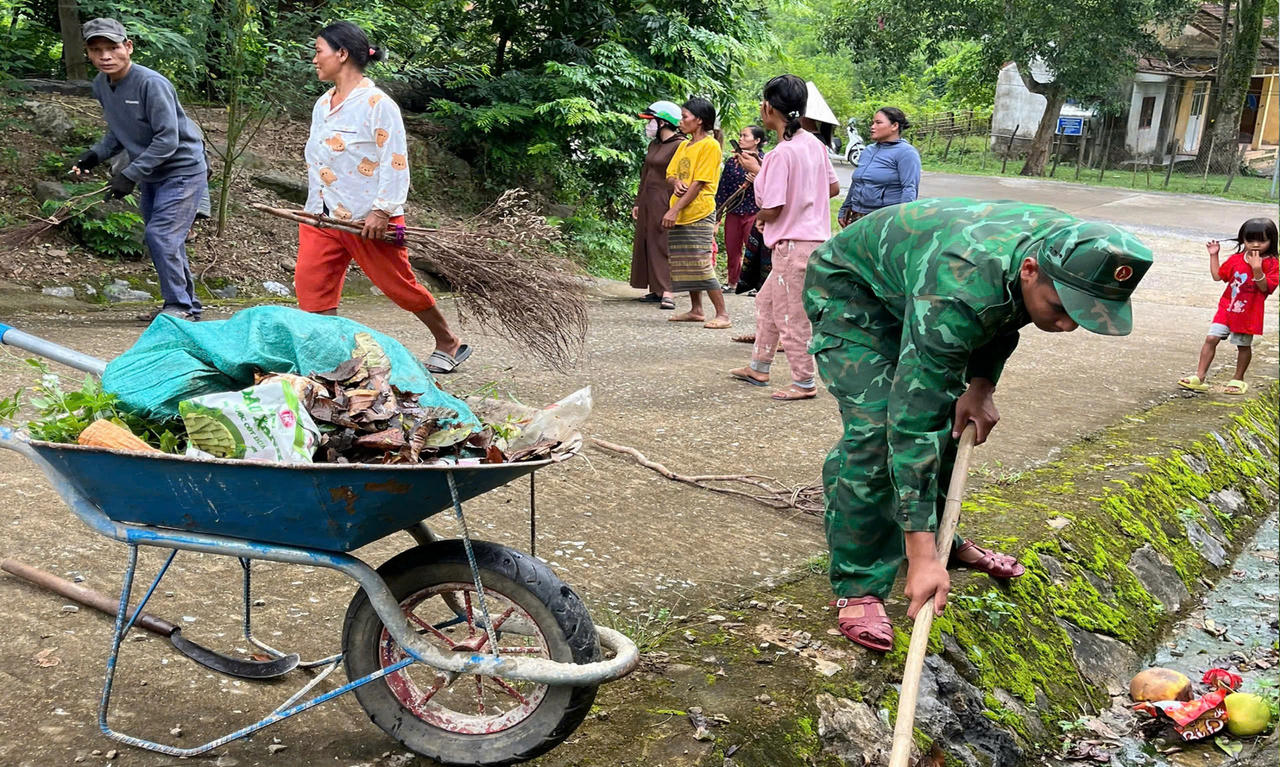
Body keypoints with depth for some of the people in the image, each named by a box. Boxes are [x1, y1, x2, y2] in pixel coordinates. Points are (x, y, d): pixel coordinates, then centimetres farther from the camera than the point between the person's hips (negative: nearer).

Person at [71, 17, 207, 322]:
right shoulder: (101, 86, 3)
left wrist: (130, 175, -25)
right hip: (150, 176, 8)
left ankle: (180, 306, -6)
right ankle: (188, 304, 21)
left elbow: (167, 139, -24)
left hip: (182, 169, -8)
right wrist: (95, 155, -3)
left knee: (161, 236, -16)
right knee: (165, 241, 11)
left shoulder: (151, 83, -23)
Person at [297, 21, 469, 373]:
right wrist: (314, 205, 18)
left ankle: (449, 343, 21)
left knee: (399, 285, 2)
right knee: (310, 282, -2)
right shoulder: (323, 104, 12)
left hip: (368, 219, -7)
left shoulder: (377, 103, -13)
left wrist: (381, 210, -20)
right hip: (323, 215, 8)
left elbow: (395, 162, -16)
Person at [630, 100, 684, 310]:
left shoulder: (680, 146, -10)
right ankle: (655, 290, 12)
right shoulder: (653, 145, 17)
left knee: (664, 244, -11)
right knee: (646, 243, 7)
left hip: (665, 203, -9)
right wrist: (638, 203, 22)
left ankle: (667, 292, -12)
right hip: (647, 202, 9)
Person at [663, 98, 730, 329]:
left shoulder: (710, 145, -9)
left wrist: (674, 209, -19)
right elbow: (670, 173, 16)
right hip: (679, 216, 8)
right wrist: (676, 182, -10)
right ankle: (696, 310, 21)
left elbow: (699, 183, -15)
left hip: (698, 214, -8)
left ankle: (722, 314, -7)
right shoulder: (684, 146, 16)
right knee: (685, 265, 11)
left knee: (702, 265, -11)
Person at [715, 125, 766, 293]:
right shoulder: (732, 161, 8)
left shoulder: (763, 160, -3)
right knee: (731, 249, 10)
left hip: (753, 212, -4)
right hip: (733, 212, 4)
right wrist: (716, 213, 9)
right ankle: (732, 282, 23)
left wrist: (757, 180, -24)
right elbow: (723, 187, 10)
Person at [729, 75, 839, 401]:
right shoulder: (813, 143, 5)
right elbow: (834, 187, 14)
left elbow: (770, 212, -19)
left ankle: (804, 382, 13)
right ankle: (758, 367, 33)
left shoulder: (781, 153, -21)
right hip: (814, 237, 10)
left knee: (790, 316, 2)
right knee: (766, 301, 22)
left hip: (793, 245, -10)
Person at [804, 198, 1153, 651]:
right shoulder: (955, 295, -44)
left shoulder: (1073, 249, -21)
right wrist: (921, 558, -44)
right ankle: (857, 586, -11)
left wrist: (982, 383, -8)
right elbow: (915, 424, -43)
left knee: (948, 419, 9)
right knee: (875, 430, -21)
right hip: (849, 289, -7)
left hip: (909, 277, 7)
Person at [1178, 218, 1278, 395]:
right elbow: (1218, 275, 13)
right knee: (1211, 338, -5)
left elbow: (1265, 287, -19)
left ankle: (1238, 380, 26)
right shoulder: (1236, 259, 5)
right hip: (1227, 307, 3)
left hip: (1249, 314, -3)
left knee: (1243, 346, 10)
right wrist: (1213, 255, 9)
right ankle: (1200, 376, -3)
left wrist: (1257, 269, -32)